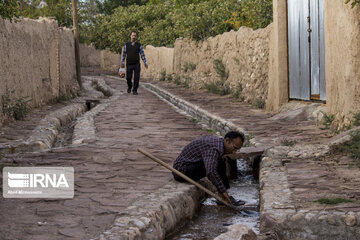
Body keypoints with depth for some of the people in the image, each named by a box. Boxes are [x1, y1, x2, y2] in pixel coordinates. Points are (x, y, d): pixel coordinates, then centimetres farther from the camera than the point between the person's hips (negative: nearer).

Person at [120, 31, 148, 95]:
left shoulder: (139, 45, 2)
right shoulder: (126, 45, 4)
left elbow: (142, 54, 2)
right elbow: (124, 54, 9)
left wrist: (145, 63, -4)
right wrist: (122, 63, 5)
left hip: (136, 64, -1)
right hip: (129, 64, 1)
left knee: (136, 78, -5)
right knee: (128, 77, 1)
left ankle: (135, 90, 5)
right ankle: (129, 86, 31)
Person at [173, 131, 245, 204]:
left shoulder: (217, 140, 6)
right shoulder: (214, 149, -26)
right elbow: (211, 172, -39)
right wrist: (223, 191, -36)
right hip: (182, 171, -11)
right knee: (219, 163, -22)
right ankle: (224, 198, -14)